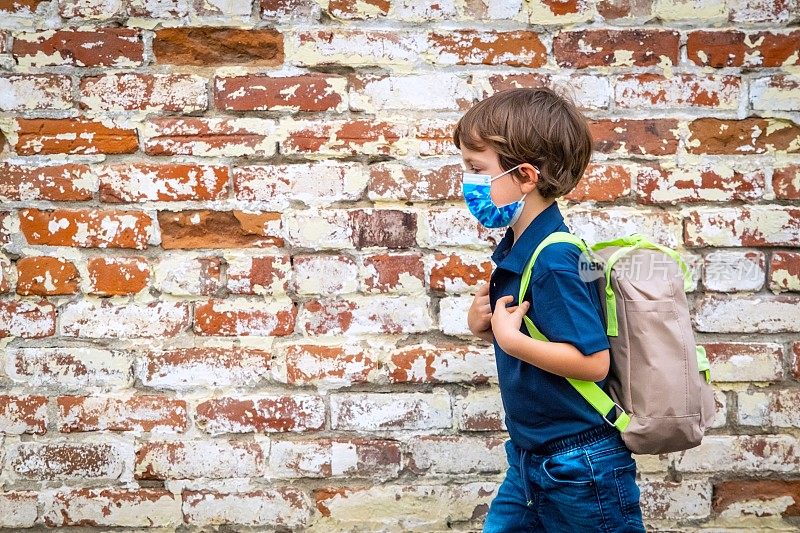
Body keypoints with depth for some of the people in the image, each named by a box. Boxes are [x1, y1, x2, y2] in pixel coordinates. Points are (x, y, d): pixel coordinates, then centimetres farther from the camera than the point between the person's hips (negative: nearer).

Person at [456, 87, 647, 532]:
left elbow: (592, 361, -27)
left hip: (580, 467, -9)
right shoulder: (516, 250, 4)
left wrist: (510, 339, -24)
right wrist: (484, 324, -2)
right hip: (529, 457, 9)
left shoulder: (554, 261, -23)